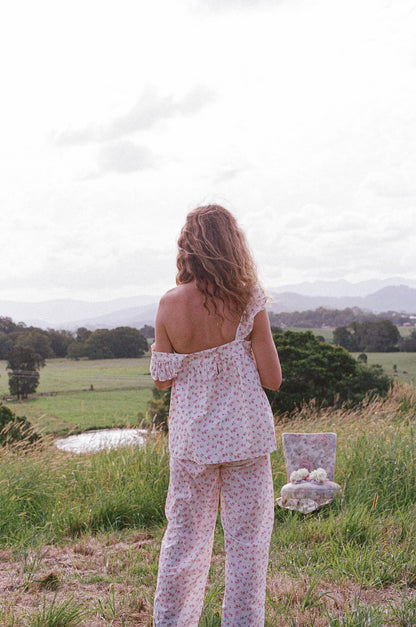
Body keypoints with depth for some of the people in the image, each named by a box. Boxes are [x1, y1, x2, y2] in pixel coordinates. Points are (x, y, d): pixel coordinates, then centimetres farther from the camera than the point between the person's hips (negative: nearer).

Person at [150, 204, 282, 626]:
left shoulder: (170, 305, -7)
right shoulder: (248, 302, -12)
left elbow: (162, 379, 1)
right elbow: (272, 379, -8)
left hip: (191, 434, 2)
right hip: (245, 433, -2)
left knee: (184, 536, 14)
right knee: (247, 536, 10)